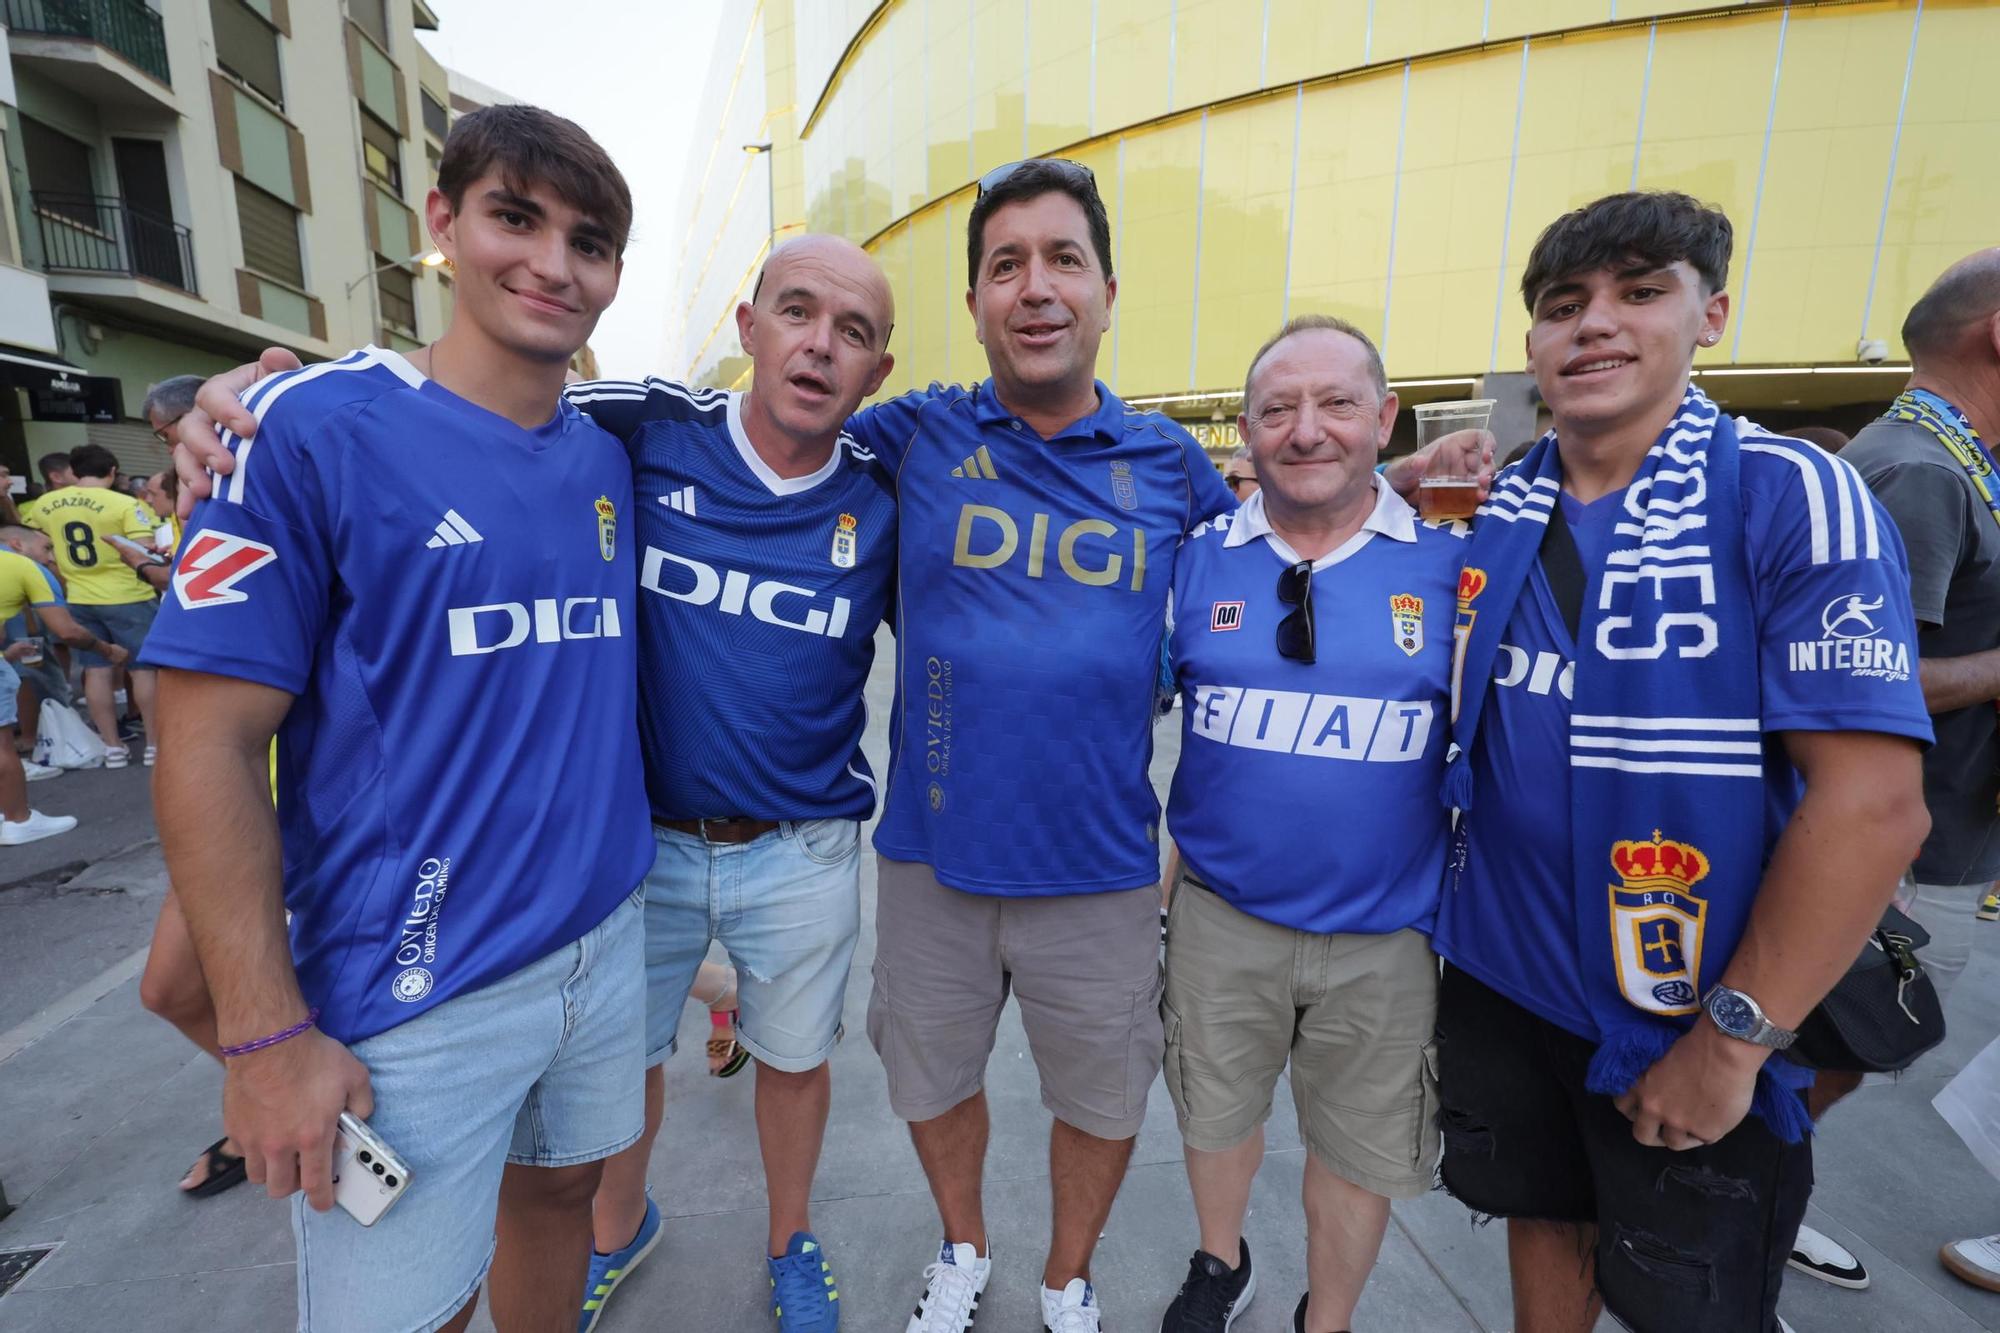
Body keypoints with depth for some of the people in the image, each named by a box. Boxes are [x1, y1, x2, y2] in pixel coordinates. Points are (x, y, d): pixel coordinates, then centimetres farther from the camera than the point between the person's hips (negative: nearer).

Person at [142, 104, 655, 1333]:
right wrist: (267, 1035, -14)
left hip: (606, 941, 5)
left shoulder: (612, 459, 4)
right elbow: (209, 742, -12)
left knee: (561, 1188, 24)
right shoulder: (309, 429, -11)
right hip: (413, 995, -4)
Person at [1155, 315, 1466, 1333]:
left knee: (1359, 1150, 20)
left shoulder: (1453, 565, -8)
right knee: (1214, 1113, 23)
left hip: (1387, 935, 0)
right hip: (1220, 916, 1)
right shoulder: (1195, 560, -5)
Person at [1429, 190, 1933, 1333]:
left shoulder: (1793, 498, -13)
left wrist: (1734, 1039, -16)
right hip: (1500, 977, 4)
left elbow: (1871, 804, -18)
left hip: (1686, 1019, -3)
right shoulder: (1492, 510, -1)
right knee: (1543, 1217, 23)